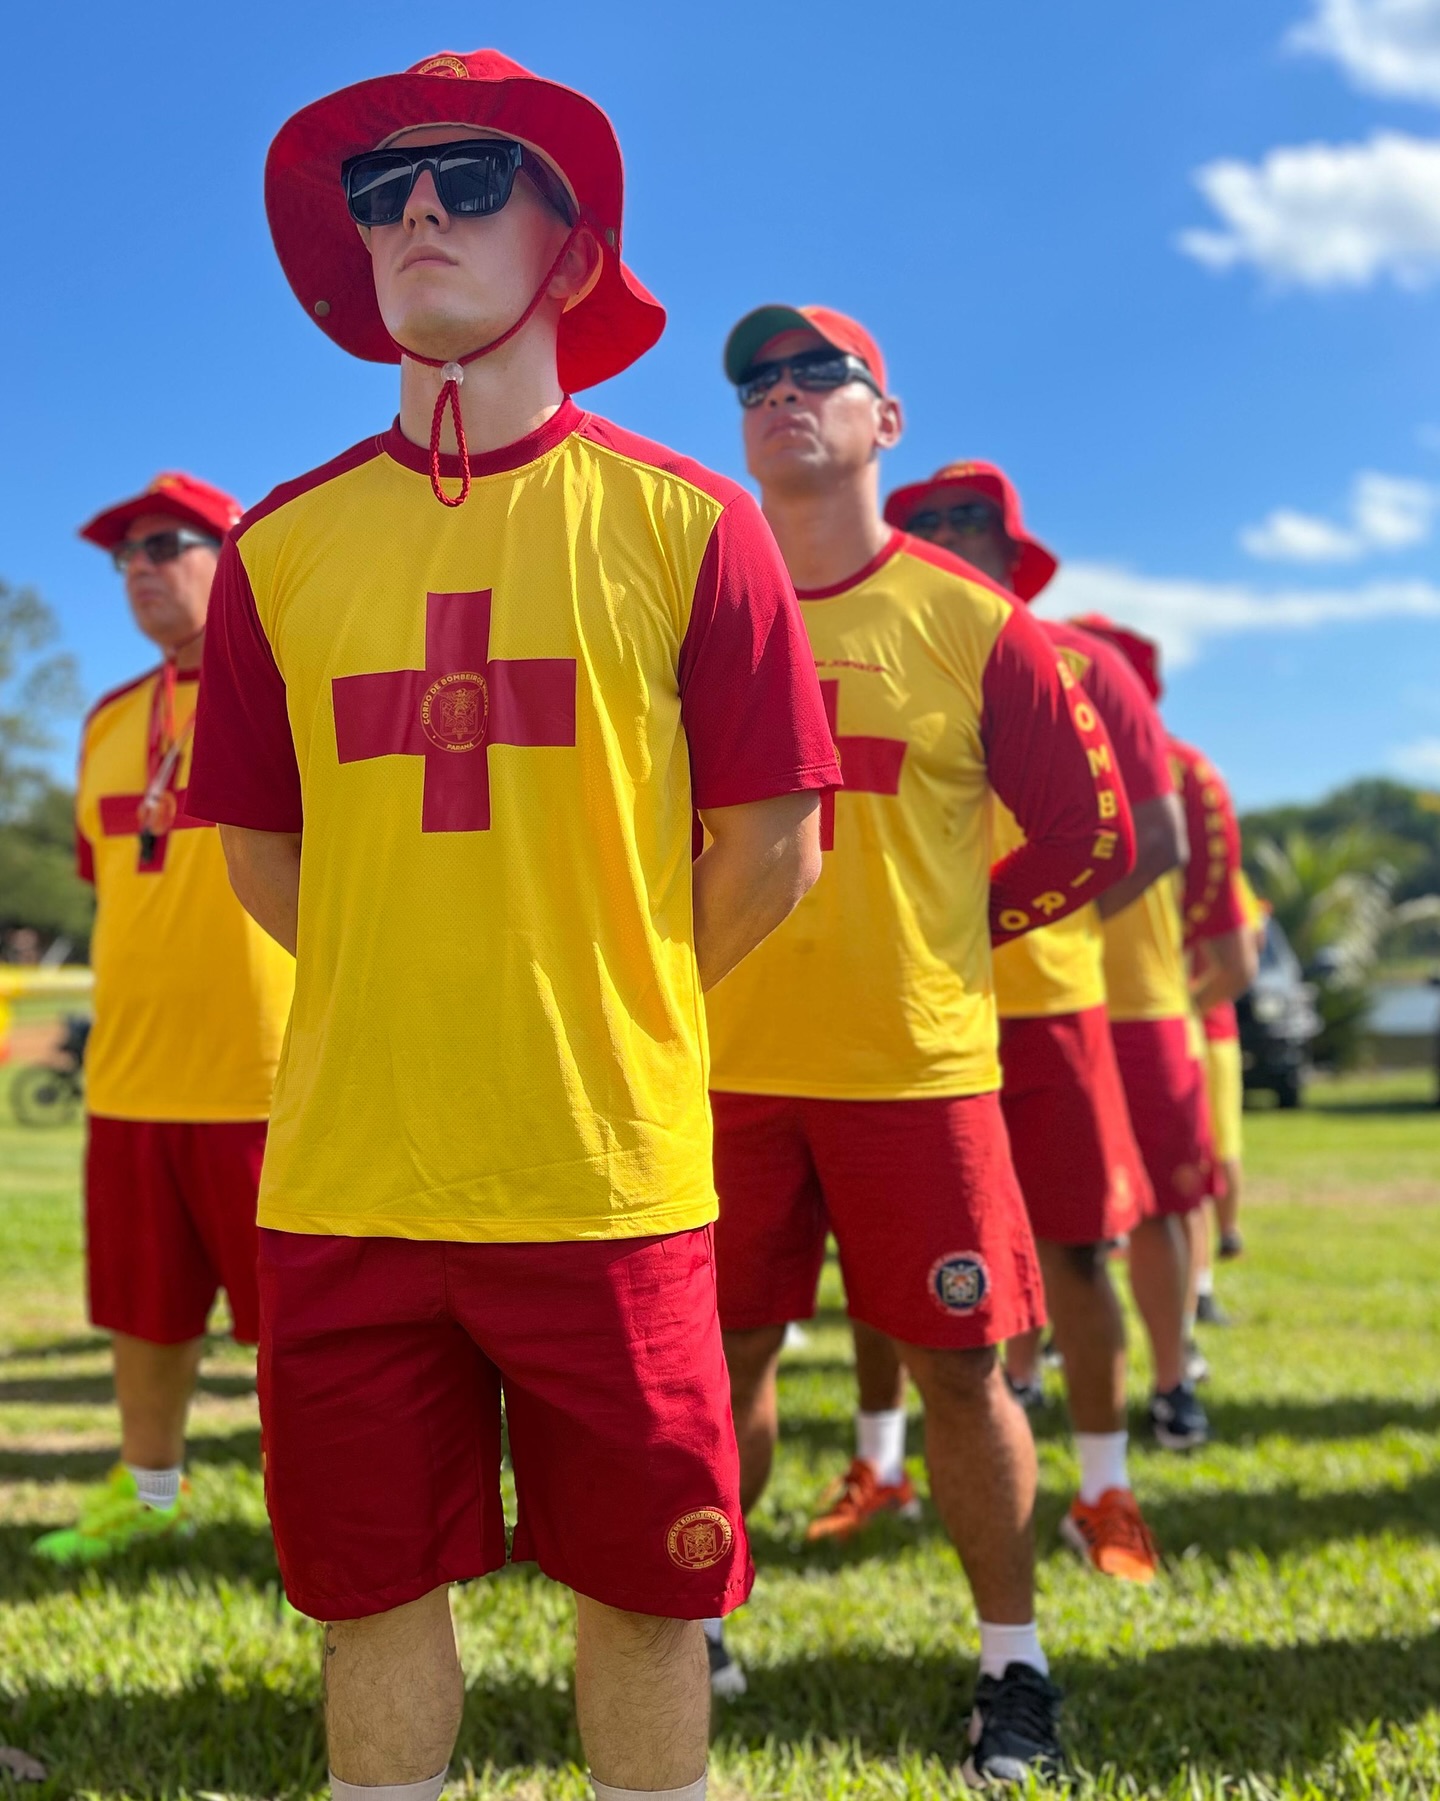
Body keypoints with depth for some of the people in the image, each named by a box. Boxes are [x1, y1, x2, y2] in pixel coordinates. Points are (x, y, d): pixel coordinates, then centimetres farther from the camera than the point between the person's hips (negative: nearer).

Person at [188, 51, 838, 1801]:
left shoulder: (684, 522, -2)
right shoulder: (283, 542, 4)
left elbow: (769, 843, 1)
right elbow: (261, 851, 13)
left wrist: (606, 1017, 8)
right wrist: (411, 1001, 11)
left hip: (607, 1173, -2)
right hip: (344, 1173, 2)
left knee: (641, 1590, 10)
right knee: (371, 1591, 13)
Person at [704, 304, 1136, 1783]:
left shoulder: (971, 623, -1)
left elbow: (1088, 836, 6)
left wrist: (951, 928, 6)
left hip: (917, 1064, -1)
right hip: (724, 1066, 2)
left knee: (959, 1369, 4)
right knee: (722, 1360, 9)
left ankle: (1014, 1671, 20)